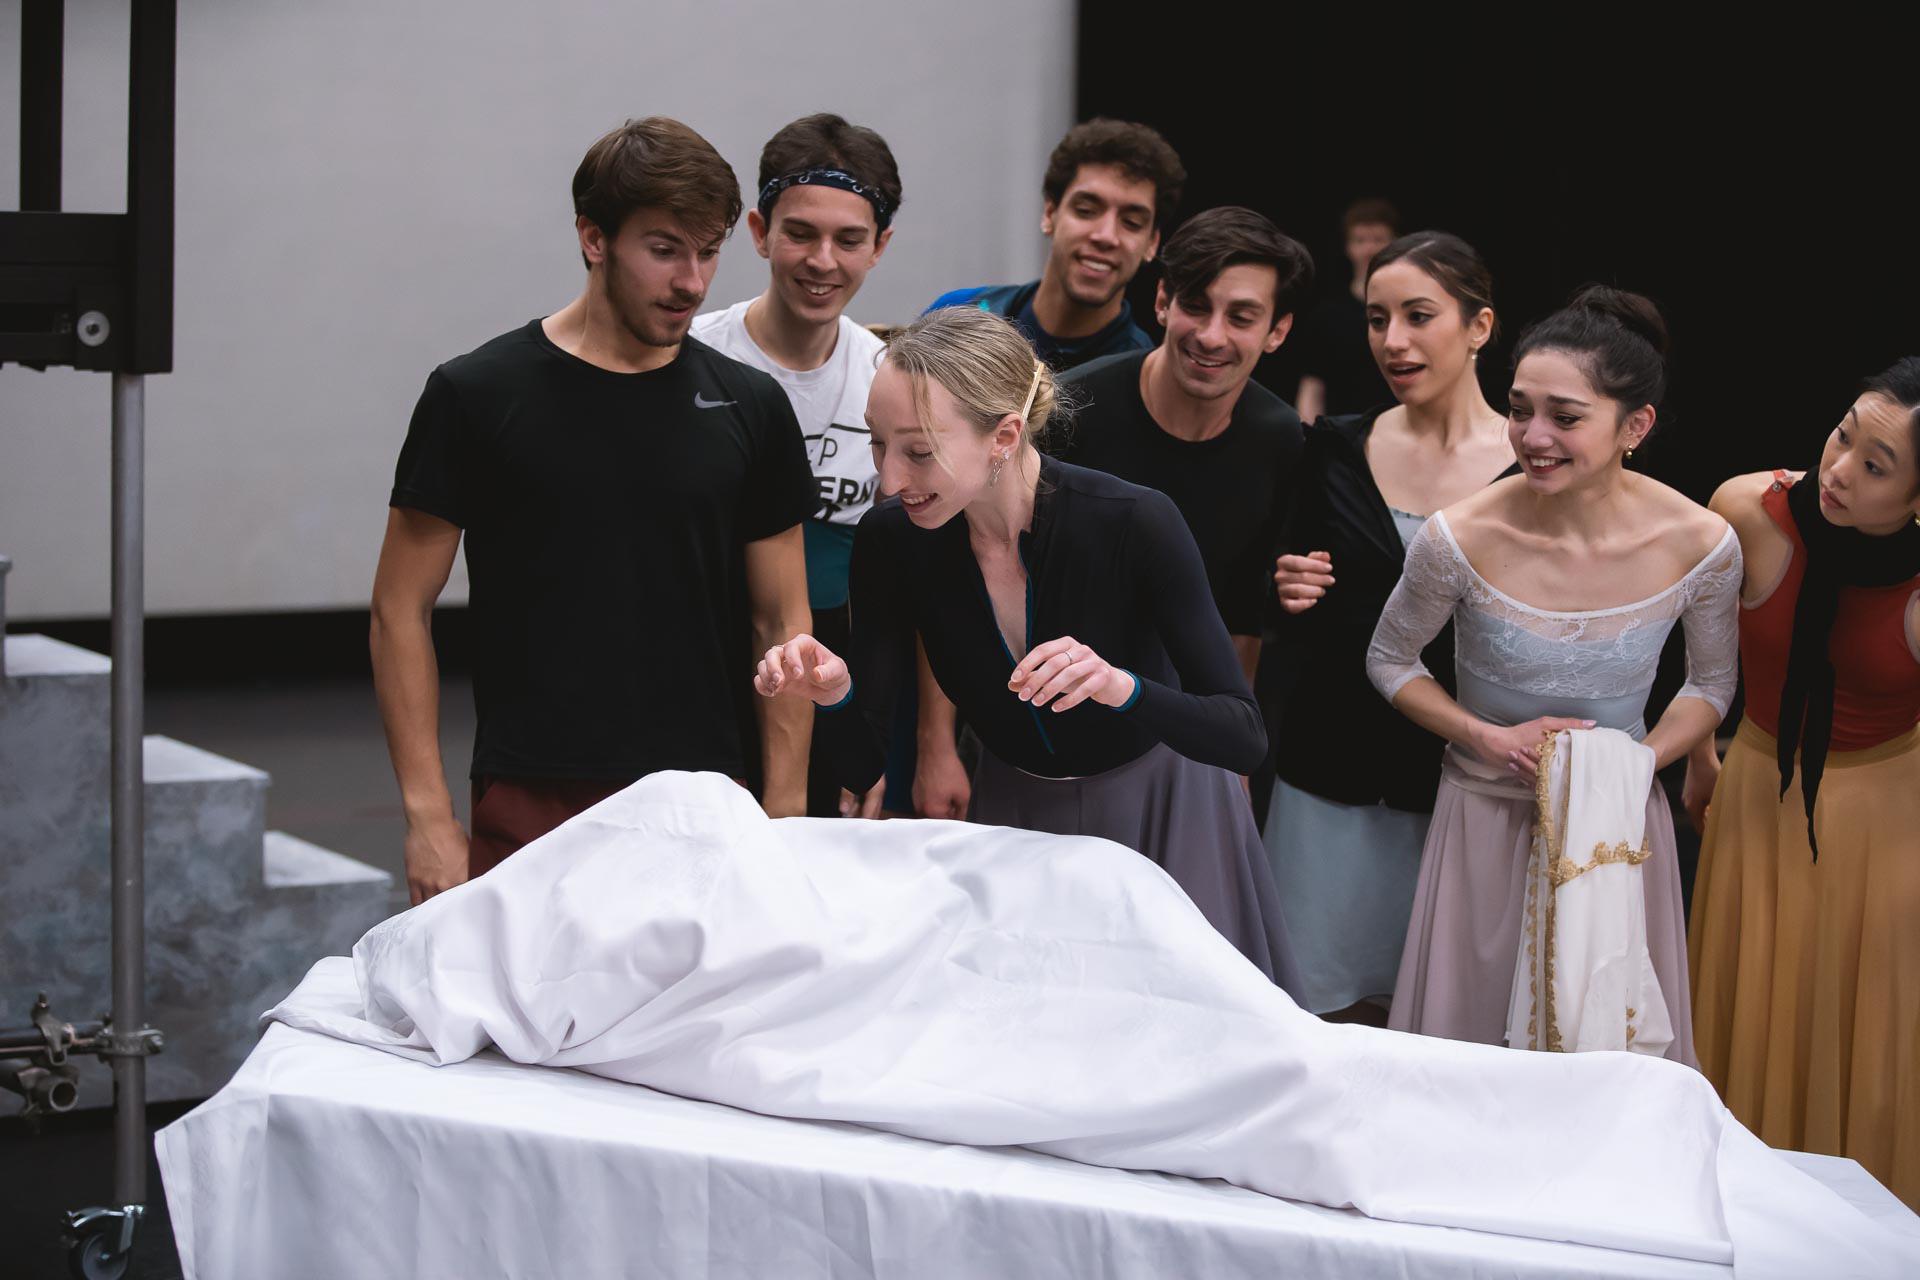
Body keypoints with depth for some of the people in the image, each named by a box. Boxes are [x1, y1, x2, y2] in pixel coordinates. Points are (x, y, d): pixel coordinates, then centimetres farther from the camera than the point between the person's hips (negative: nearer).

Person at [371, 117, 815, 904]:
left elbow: (782, 624, 9)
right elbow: (401, 612, 0)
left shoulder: (748, 407, 6)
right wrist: (429, 817, -6)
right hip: (532, 813, -2)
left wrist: (783, 818, 2)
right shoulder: (477, 395, -2)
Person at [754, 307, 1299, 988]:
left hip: (1161, 809, -2)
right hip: (1013, 812, 3)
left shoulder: (1136, 523, -28)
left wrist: (1122, 687, -44)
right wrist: (837, 696, -34)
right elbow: (862, 767, -13)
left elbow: (1245, 738, -26)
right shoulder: (890, 542, -18)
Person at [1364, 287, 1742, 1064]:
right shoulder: (1461, 541, -21)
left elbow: (1711, 683, 3)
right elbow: (1389, 661, -2)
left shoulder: (1701, 547, -16)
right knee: (1470, 1029, 12)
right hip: (1488, 817, -1)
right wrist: (1489, 740, -16)